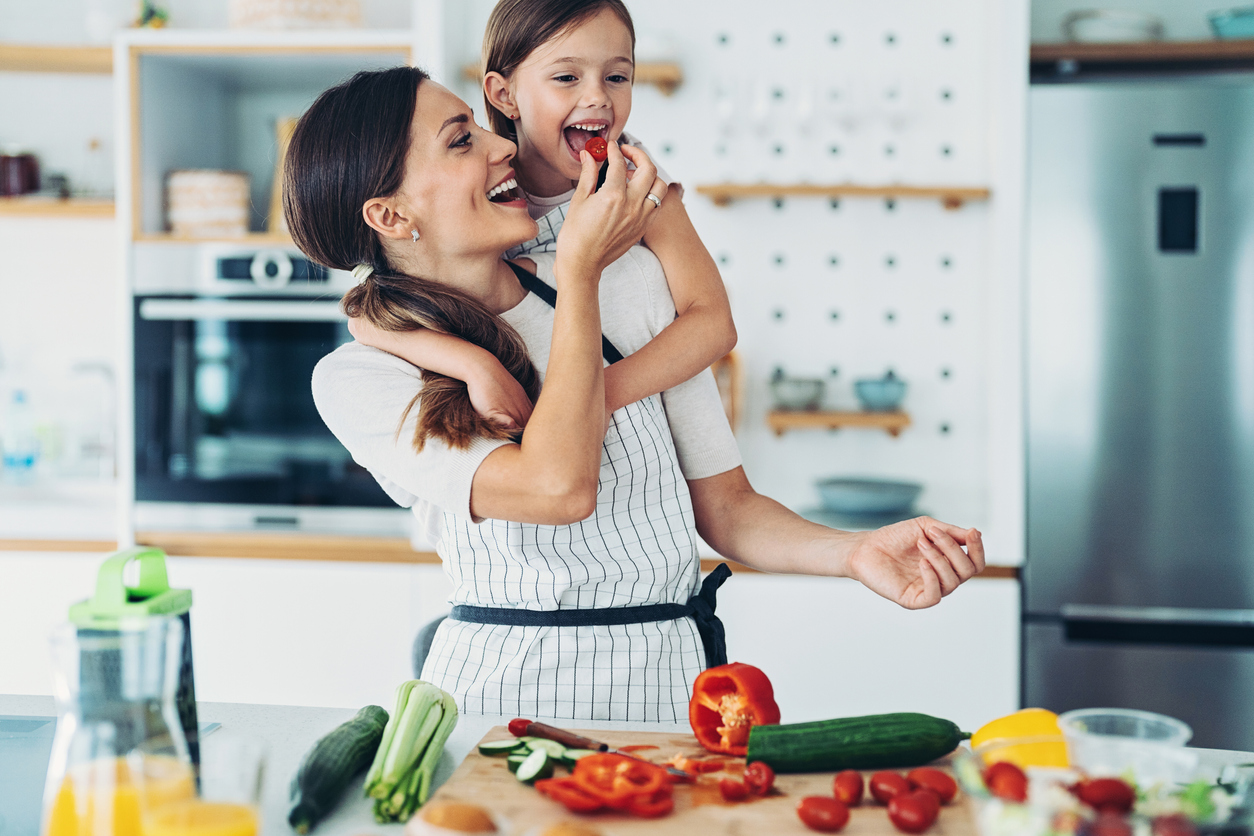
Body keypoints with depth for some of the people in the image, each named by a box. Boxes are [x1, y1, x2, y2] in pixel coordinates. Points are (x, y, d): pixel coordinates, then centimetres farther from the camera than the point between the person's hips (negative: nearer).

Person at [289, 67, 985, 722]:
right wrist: (580, 270, -8)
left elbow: (724, 507, 9)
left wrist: (855, 552, -9)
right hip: (500, 694, -2)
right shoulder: (356, 378, -3)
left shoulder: (631, 276, 7)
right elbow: (560, 484, -18)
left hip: (667, 683, 3)